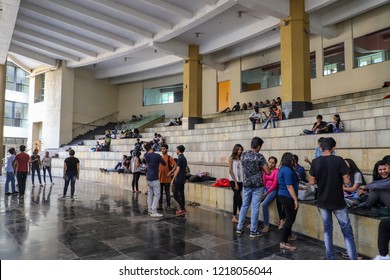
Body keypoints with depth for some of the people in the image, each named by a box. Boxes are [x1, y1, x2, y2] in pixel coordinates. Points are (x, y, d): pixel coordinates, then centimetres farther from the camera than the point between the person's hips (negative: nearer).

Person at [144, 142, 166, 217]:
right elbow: (164, 164, -4)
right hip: (154, 179, -7)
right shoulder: (157, 155, -16)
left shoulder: (146, 155, 2)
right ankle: (153, 212, -6)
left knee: (150, 194, 14)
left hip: (148, 178, 7)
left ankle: (149, 210, 18)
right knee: (157, 195, -3)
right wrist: (159, 161, 14)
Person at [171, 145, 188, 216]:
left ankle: (183, 209, -7)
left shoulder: (180, 158, -16)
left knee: (175, 195, -6)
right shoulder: (184, 158, 13)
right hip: (183, 179, 9)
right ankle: (182, 209, 16)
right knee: (181, 194, 12)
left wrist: (173, 179, -15)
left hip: (179, 179, -9)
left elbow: (177, 170, -19)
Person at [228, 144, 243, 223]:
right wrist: (235, 182, -11)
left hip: (240, 181, 5)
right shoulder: (231, 158, -3)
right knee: (239, 198, -13)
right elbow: (230, 171, -8)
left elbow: (241, 170, 9)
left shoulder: (240, 158, 11)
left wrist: (242, 181, 0)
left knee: (236, 199, 7)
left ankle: (234, 217, 12)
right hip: (233, 180, -5)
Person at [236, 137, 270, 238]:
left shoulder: (243, 155, 3)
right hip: (257, 185, -4)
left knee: (244, 206, 15)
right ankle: (253, 231, 10)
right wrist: (261, 167, 6)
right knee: (255, 208, 2)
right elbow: (268, 172, -12)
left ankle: (239, 228, 21)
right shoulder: (259, 156, -13)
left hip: (246, 184, 5)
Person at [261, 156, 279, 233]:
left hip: (273, 190, -5)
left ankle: (266, 225, -12)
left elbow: (275, 184, -11)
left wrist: (266, 193, -14)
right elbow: (263, 181, 5)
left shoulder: (276, 171, -7)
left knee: (264, 204, -26)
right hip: (265, 188, 5)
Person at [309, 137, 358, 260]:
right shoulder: (339, 160, -13)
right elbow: (347, 181, -13)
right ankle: (353, 258, 11)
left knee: (327, 229, 15)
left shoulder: (315, 162, -6)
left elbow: (312, 182, -1)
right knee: (347, 230, 10)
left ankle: (330, 257, 21)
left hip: (322, 201, 3)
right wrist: (340, 180, 8)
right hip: (337, 201, -3)